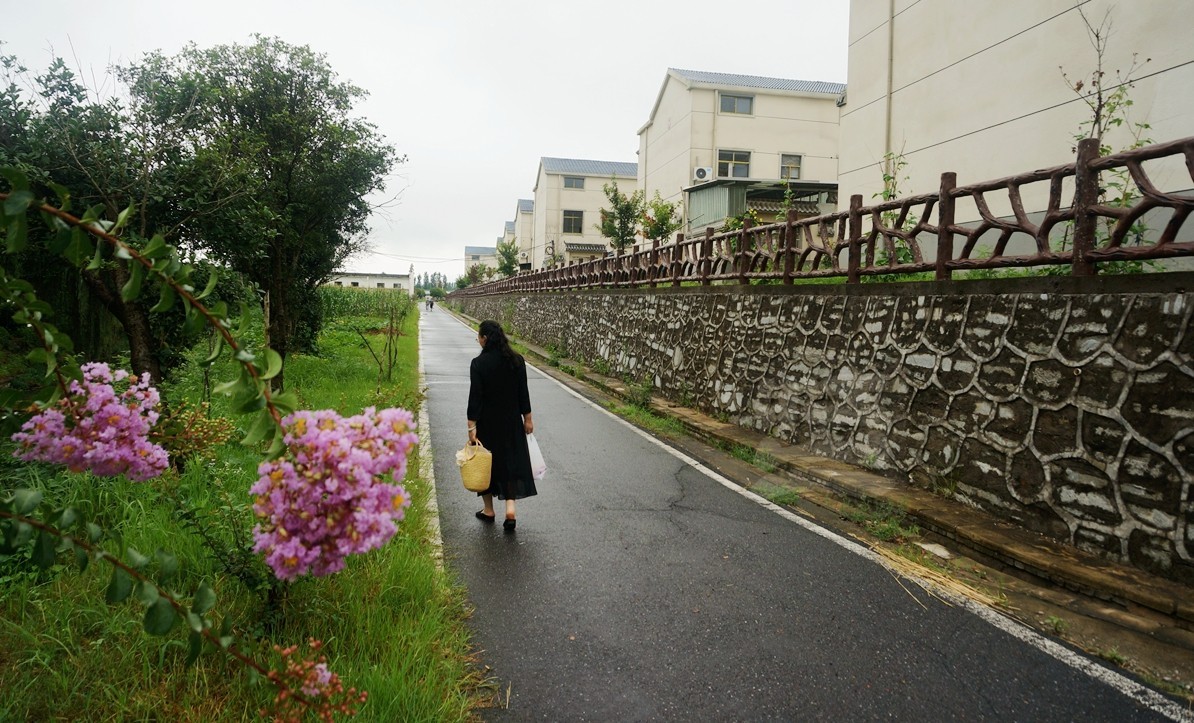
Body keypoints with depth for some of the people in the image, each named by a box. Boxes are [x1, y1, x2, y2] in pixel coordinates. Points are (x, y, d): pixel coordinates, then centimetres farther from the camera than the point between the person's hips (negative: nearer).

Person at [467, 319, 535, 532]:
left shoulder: (478, 363, -14)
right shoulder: (517, 360, -4)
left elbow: (475, 396, -15)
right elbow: (523, 392, 1)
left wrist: (471, 426, -13)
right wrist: (527, 418, 9)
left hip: (487, 421, -2)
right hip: (512, 420, 3)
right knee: (512, 460, 11)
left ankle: (489, 511, 25)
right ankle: (510, 508, -2)